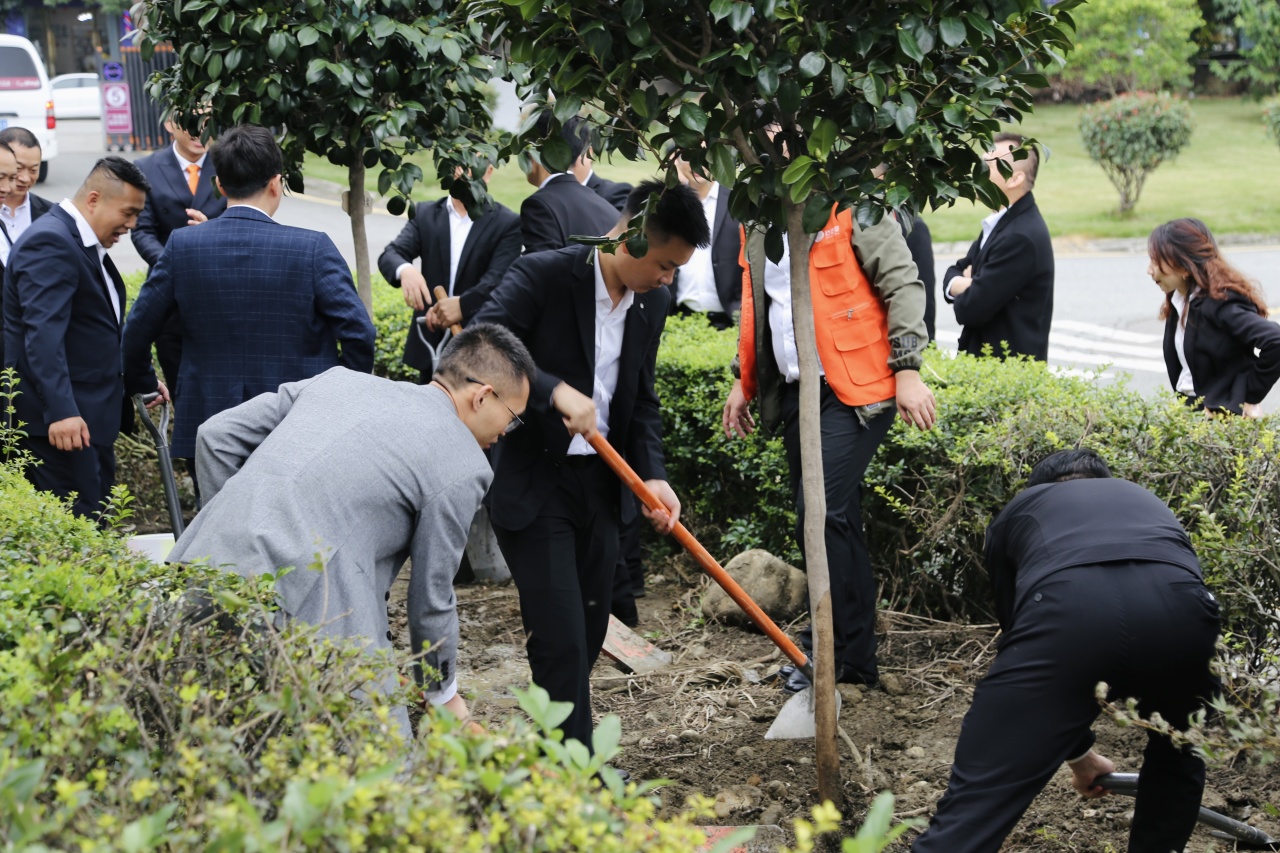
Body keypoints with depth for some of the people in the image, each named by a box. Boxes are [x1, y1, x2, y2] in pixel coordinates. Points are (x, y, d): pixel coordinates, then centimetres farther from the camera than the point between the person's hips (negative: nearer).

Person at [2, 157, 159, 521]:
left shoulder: (88, 245, 16)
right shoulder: (50, 243, -17)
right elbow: (43, 333, -28)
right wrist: (61, 410, -35)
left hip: (90, 412, 11)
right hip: (57, 420, -11)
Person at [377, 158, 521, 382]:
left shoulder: (507, 224, -3)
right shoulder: (424, 214, 8)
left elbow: (498, 279, -16)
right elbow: (390, 254, -5)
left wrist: (463, 304, -36)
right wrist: (405, 270, -30)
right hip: (431, 342, 3)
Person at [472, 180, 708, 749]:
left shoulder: (651, 303, 6)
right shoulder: (543, 275, -15)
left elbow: (641, 401, 12)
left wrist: (652, 476, -3)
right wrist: (556, 391, -35)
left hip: (600, 485, 7)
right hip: (533, 485, -7)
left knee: (589, 634, 12)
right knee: (560, 636, -11)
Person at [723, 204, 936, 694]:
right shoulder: (758, 222, 13)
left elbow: (902, 283, -10)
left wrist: (907, 369, -16)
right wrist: (744, 379, 22)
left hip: (854, 389, -7)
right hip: (795, 390, 7)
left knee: (820, 516, -14)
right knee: (833, 521, 10)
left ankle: (828, 649, -1)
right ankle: (857, 659, 19)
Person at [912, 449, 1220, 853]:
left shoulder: (1019, 510, 39)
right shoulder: (1145, 499, 45)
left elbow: (1016, 628, 42)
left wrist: (1079, 754, 56)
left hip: (1066, 610, -2)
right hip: (1180, 605, 2)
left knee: (976, 802, -1)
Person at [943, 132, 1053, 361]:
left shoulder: (1021, 237, -22)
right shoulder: (1002, 222, 10)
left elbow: (971, 309, -23)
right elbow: (954, 273, 15)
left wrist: (962, 288, 1)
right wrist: (965, 286, -9)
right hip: (987, 357, 9)